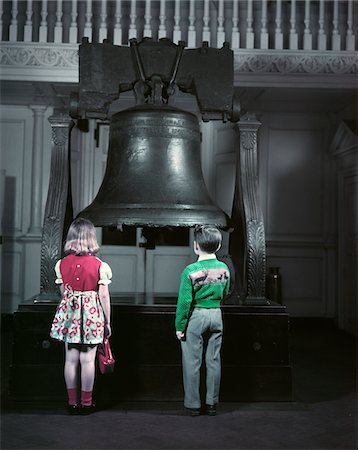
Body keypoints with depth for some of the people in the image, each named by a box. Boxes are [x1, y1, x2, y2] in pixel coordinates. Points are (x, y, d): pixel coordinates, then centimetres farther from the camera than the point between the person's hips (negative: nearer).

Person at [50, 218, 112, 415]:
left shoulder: (62, 263, 0)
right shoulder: (99, 265, -10)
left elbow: (63, 292, 8)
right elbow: (104, 296, -8)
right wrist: (107, 321, 1)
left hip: (69, 312, 3)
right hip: (91, 313, -3)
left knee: (71, 358, 9)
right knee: (88, 359, 4)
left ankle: (72, 402, 18)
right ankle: (86, 403, 12)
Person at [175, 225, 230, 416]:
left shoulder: (191, 271, -16)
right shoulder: (224, 268, -1)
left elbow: (184, 301, -14)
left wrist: (179, 326, -6)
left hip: (195, 316, -4)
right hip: (217, 316, 5)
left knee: (192, 362, 6)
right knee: (213, 360, 12)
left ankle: (193, 404, 13)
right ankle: (212, 404, 20)